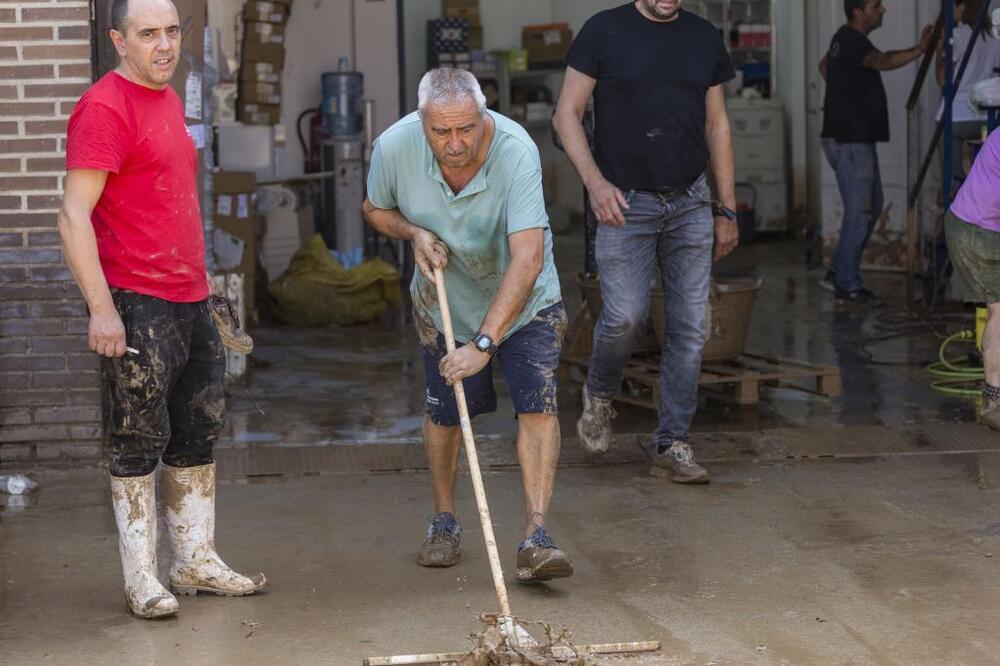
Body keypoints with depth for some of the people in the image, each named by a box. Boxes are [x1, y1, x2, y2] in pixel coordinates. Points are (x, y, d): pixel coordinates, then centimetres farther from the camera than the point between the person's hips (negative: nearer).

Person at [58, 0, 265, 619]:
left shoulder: (169, 100, 15)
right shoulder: (104, 108, -14)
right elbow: (74, 216, -19)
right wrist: (101, 307, -23)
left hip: (191, 299, 9)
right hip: (137, 309, -9)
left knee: (199, 435, 15)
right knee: (140, 442, -1)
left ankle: (197, 561, 26)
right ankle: (141, 578, 9)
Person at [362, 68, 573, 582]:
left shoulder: (515, 151, -35)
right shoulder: (394, 147, -23)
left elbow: (527, 260, -40)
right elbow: (376, 210, 1)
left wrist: (484, 342, -45)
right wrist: (414, 232, -21)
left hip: (523, 298, -2)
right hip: (445, 296, 3)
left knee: (537, 404, -15)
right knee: (444, 412, 8)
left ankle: (536, 538, -14)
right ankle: (443, 523, 29)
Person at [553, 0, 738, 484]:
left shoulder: (706, 39, 10)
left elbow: (717, 125, 14)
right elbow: (567, 113, -2)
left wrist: (727, 209, 12)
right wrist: (594, 180, -15)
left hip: (691, 204, 4)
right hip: (625, 203, -4)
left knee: (690, 327, 1)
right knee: (626, 315, -14)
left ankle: (672, 446, 11)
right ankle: (599, 395, 19)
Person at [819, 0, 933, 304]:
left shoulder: (845, 39, 15)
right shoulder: (852, 42, -17)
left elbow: (824, 65, 35)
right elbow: (883, 61, -37)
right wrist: (920, 49, -48)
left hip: (857, 139, 10)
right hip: (849, 140, -10)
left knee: (872, 208, 15)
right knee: (859, 212, -7)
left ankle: (838, 274, 19)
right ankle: (848, 285, 0)